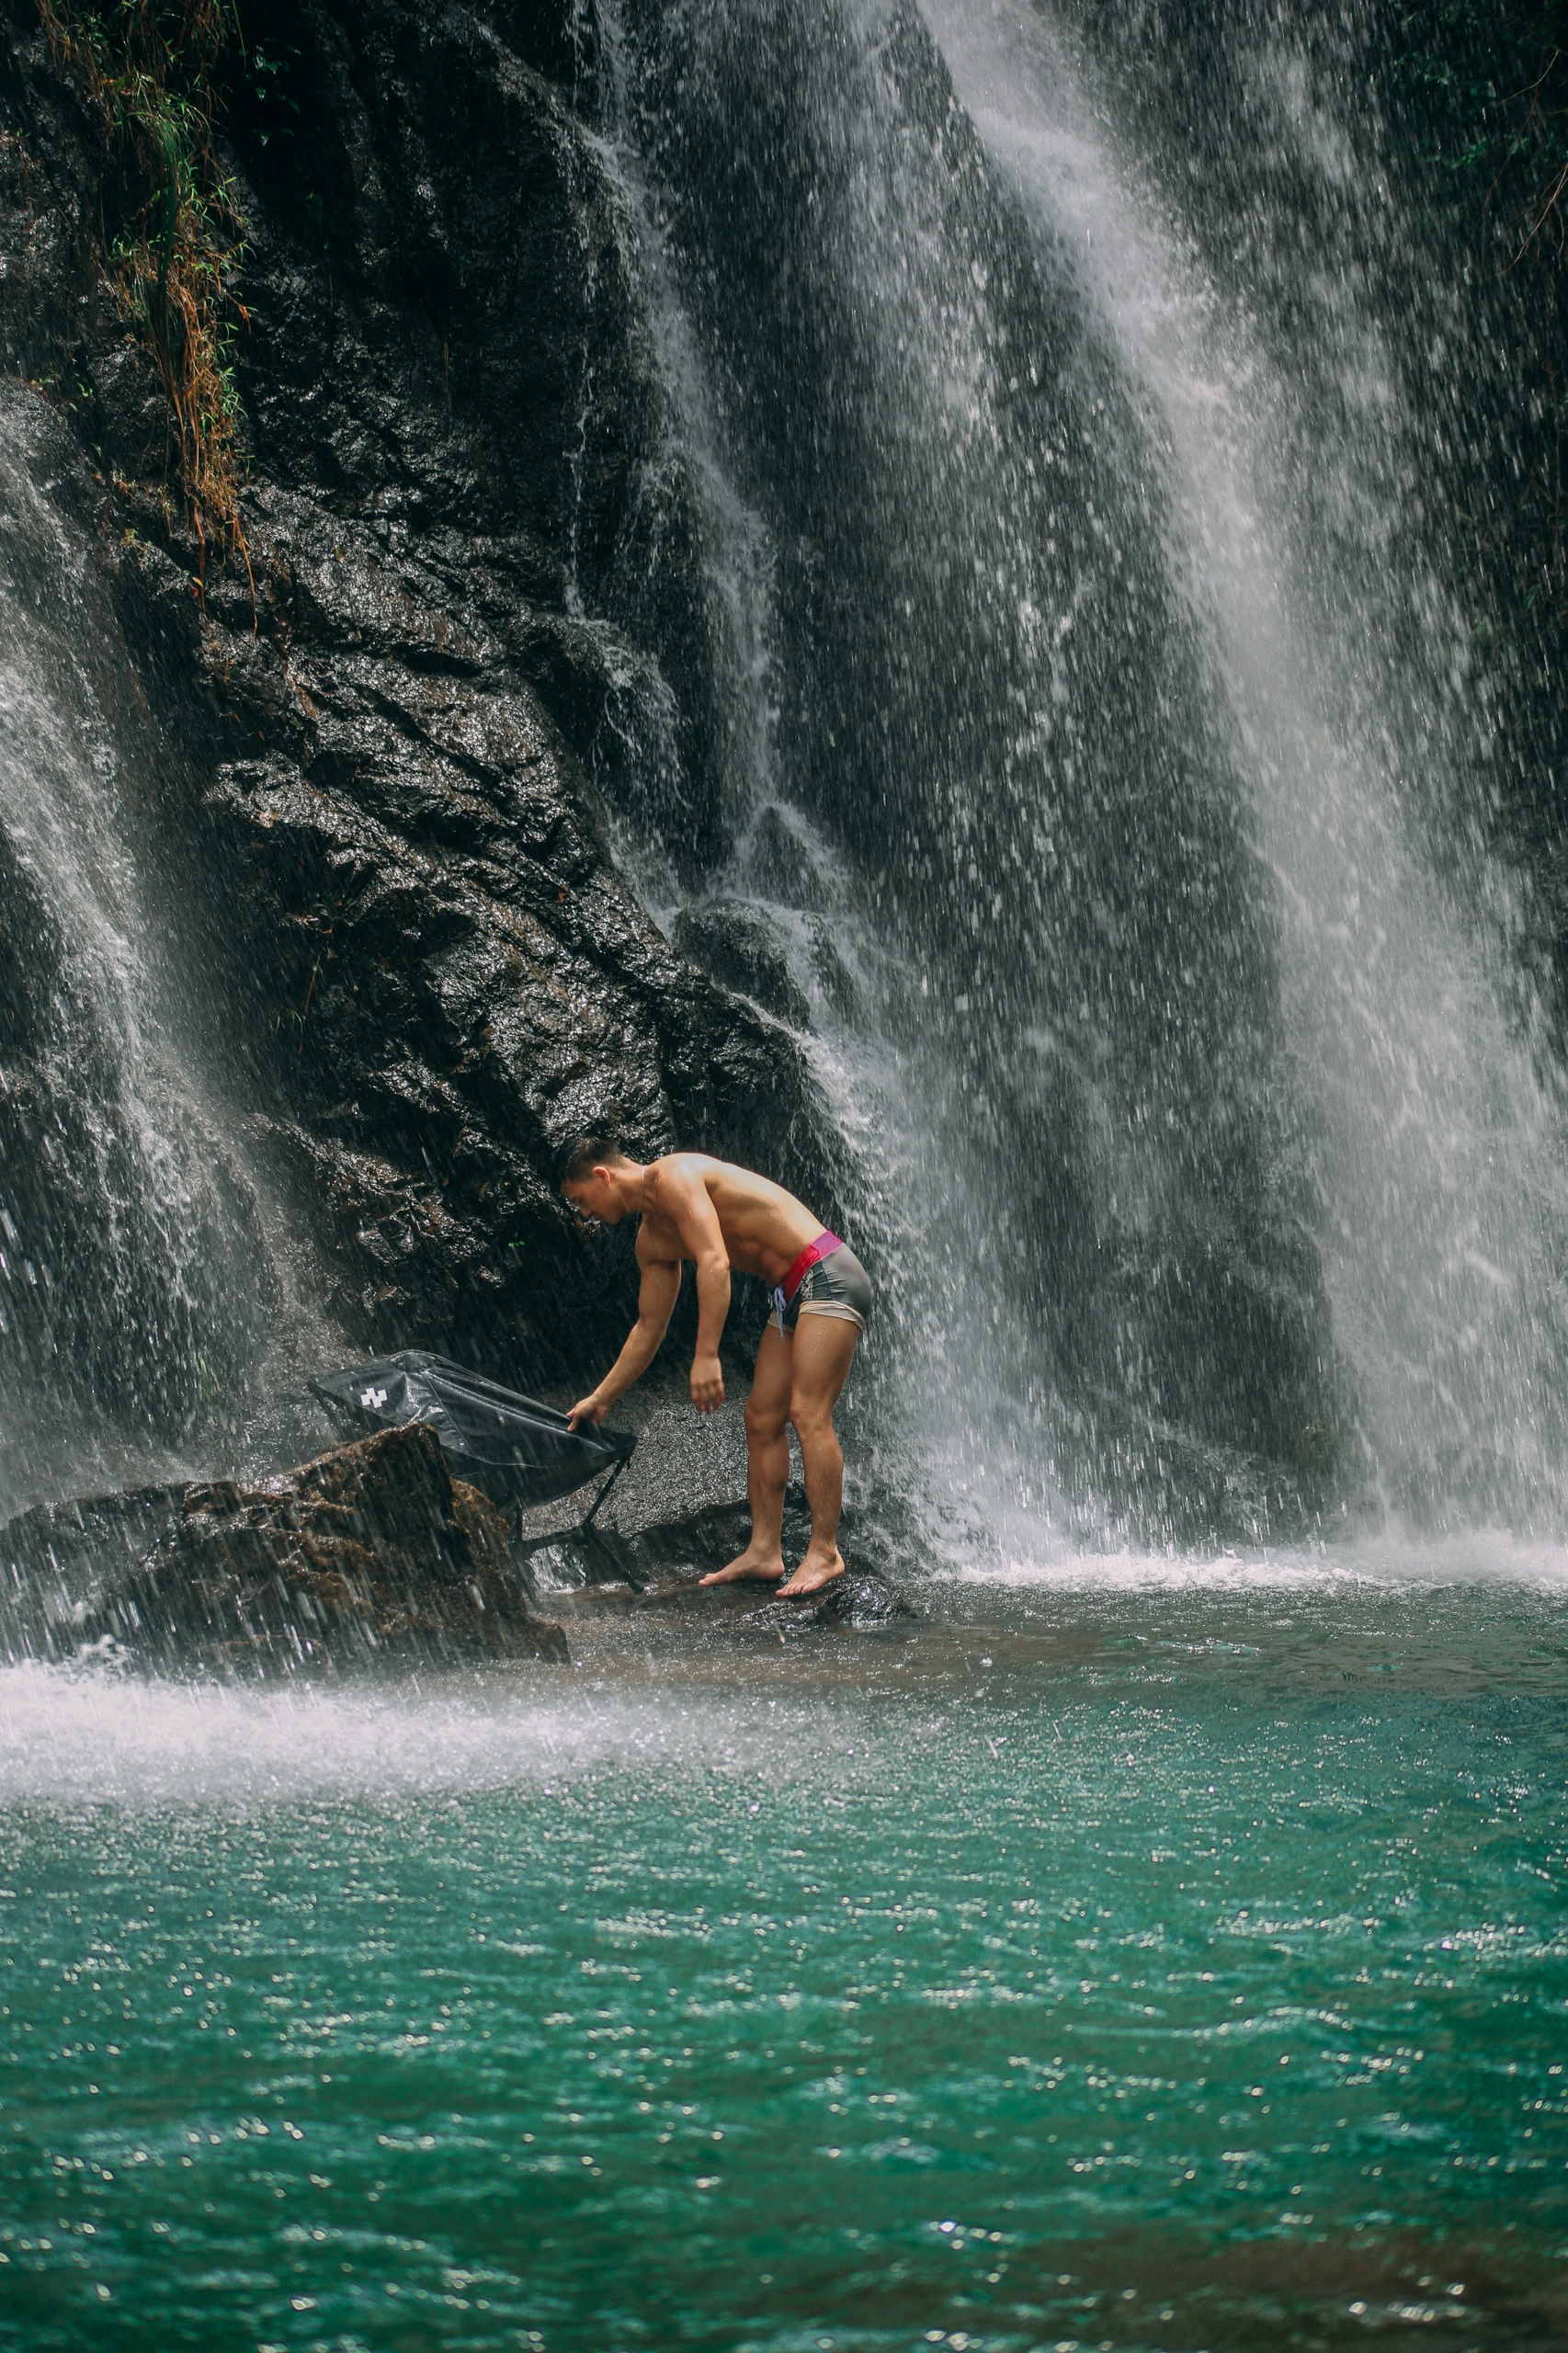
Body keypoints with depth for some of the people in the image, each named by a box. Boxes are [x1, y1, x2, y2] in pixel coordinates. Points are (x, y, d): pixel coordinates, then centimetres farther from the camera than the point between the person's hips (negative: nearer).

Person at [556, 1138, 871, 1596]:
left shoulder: (672, 1176, -13)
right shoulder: (652, 1240, 16)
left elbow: (714, 1262, -25)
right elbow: (649, 1327, 25)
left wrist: (706, 1356, -29)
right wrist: (600, 1399, 27)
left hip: (827, 1274, -10)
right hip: (791, 1296, 10)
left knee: (808, 1414, -16)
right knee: (761, 1420, 6)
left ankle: (824, 1551, -18)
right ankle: (765, 1549, 7)